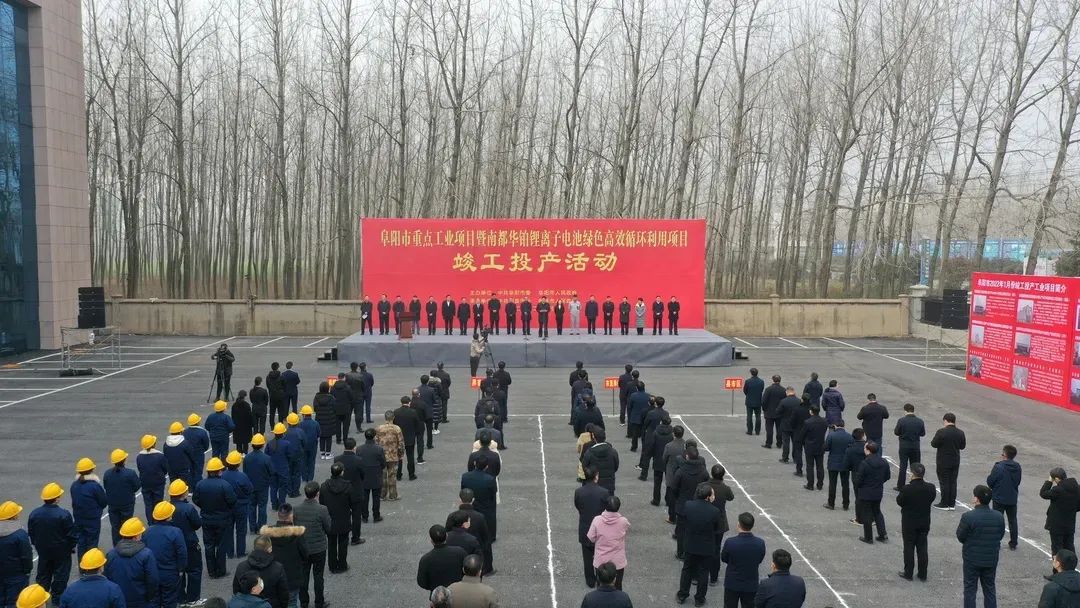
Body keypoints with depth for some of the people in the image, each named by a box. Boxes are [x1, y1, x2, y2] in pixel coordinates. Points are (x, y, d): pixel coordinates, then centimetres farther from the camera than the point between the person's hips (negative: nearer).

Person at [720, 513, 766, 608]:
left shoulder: (730, 542, -23)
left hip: (732, 584, -1)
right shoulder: (760, 543, -17)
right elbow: (760, 561, 1)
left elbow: (723, 559, -5)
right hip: (751, 585, 2)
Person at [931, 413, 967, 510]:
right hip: (955, 462, 5)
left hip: (943, 462, -5)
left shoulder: (941, 432, -18)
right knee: (953, 482, 12)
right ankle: (952, 504, 16)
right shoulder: (960, 433, -2)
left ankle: (944, 504, 8)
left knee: (944, 482, 3)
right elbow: (962, 446, 6)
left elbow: (934, 444, -14)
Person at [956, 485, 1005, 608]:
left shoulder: (968, 517, -22)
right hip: (991, 560, 4)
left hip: (972, 559, -4)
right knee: (990, 589, 18)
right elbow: (1000, 536, 4)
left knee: (970, 590, 9)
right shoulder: (999, 517, -7)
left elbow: (960, 537, -12)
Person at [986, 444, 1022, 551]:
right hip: (1013, 499, 5)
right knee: (1012, 521, 17)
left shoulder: (999, 466, -21)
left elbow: (989, 481, -17)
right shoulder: (1017, 467, -4)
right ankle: (1013, 543, 24)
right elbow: (1018, 482, 7)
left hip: (999, 499, -5)